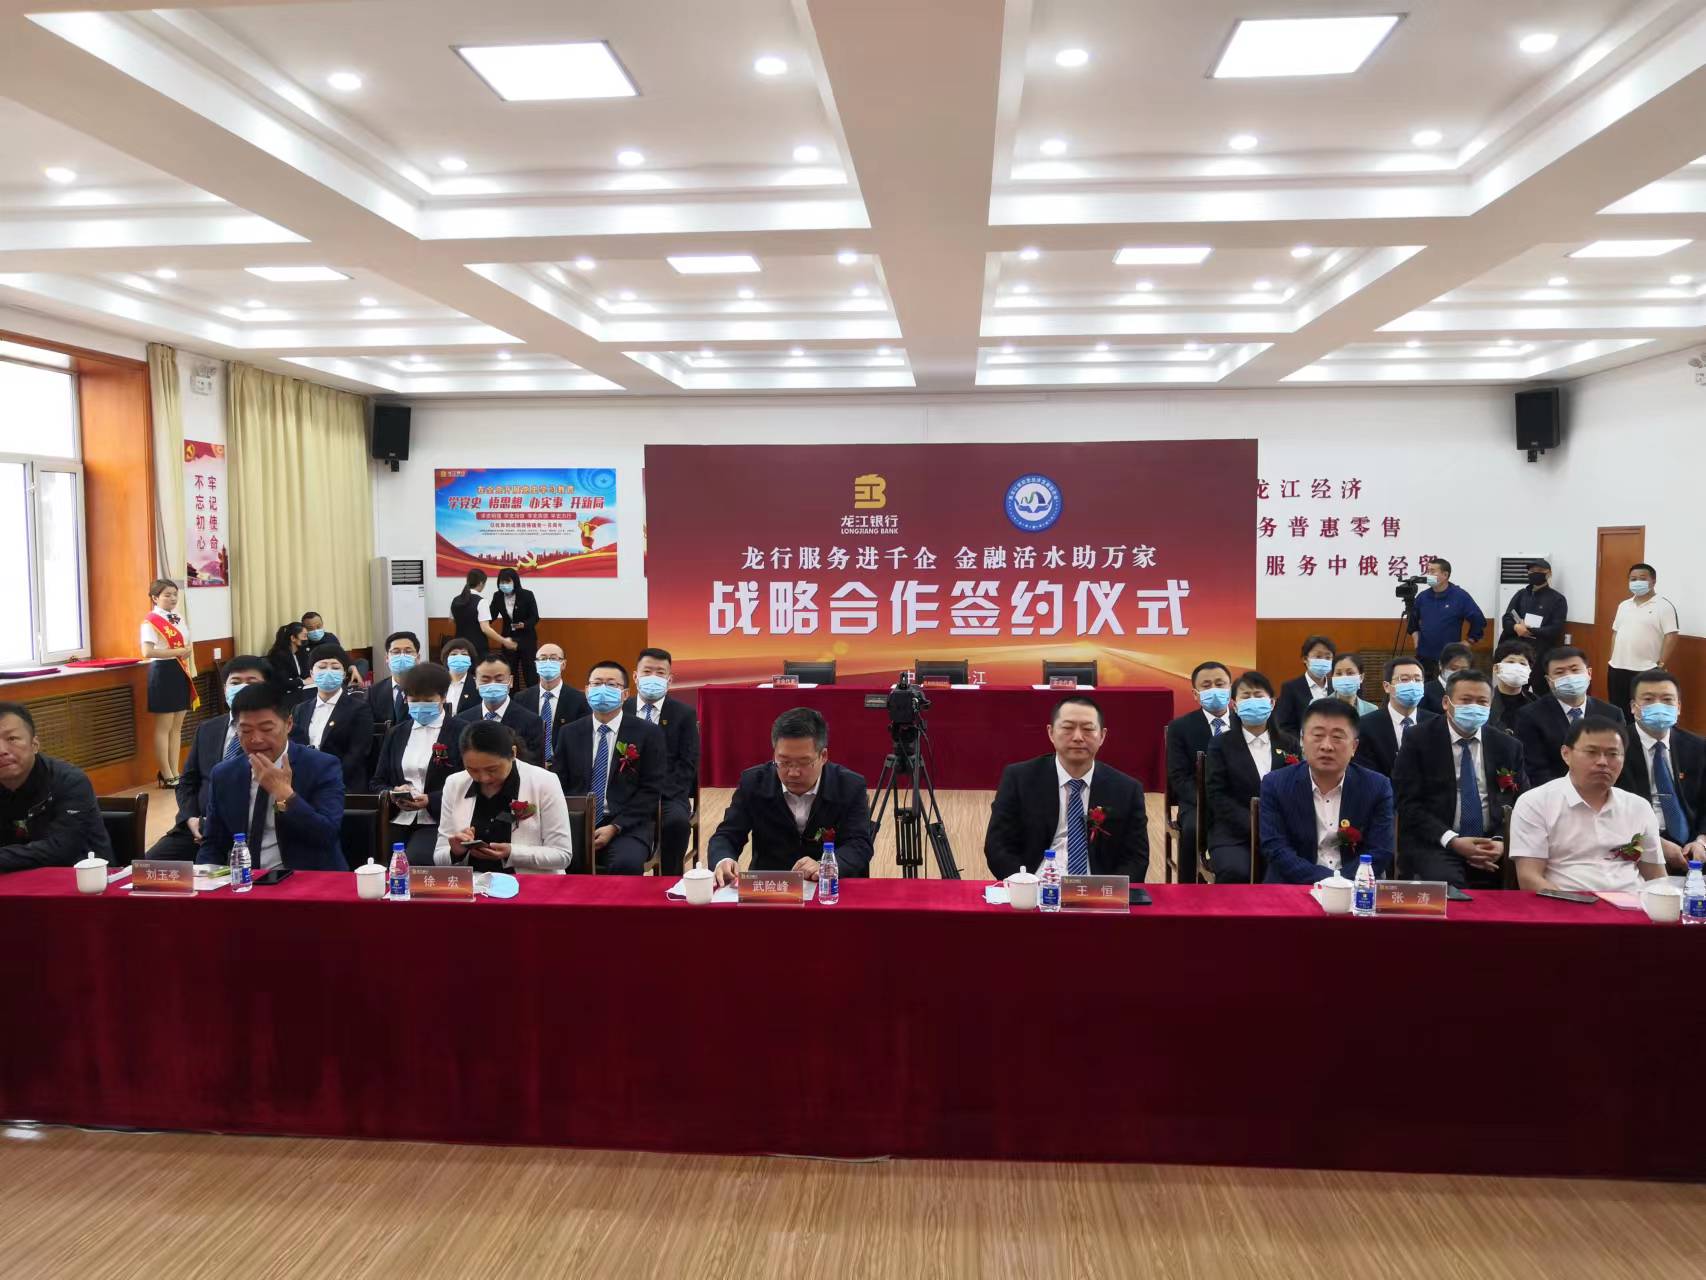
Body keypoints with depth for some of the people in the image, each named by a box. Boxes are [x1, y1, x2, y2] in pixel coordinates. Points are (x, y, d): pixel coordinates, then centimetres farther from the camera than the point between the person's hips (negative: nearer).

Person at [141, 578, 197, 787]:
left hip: (182, 674, 7)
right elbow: (147, 652, -22)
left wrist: (192, 675, 12)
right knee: (164, 727, 0)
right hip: (163, 672, -7)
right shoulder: (151, 621, -10)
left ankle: (175, 772, 16)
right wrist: (178, 652, -20)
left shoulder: (179, 619, 12)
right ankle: (167, 775, 6)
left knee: (177, 726, 11)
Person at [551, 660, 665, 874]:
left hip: (627, 827, -2)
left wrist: (615, 827, -13)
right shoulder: (569, 733, 14)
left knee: (626, 864, -34)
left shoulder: (648, 734, 3)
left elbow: (651, 790, -2)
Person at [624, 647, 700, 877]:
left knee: (677, 821, -33)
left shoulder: (684, 714, 6)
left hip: (668, 794, 0)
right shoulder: (619, 710, 11)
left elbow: (687, 764, 0)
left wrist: (660, 795, -15)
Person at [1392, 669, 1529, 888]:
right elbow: (1408, 803, -5)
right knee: (1449, 885, -34)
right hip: (1435, 845, -4)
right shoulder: (1418, 740, 1)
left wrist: (1502, 841, -10)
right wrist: (1452, 841, -16)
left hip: (1494, 846, 4)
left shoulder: (1509, 746, 12)